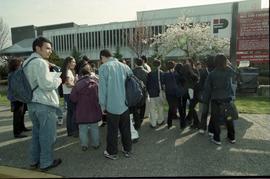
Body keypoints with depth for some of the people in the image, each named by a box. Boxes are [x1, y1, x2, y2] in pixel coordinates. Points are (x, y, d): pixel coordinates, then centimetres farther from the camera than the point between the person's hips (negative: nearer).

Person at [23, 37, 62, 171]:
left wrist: (54, 75, 12)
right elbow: (46, 84, -22)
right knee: (47, 135, 3)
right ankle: (46, 162, 15)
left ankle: (34, 161, 30)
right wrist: (58, 80, -5)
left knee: (37, 133, 19)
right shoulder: (40, 62, -16)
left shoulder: (27, 62, 16)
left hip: (32, 103, 10)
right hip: (44, 103, -10)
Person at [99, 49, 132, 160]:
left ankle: (112, 152, 25)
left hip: (113, 105, -4)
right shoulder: (124, 66, 4)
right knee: (126, 129, 17)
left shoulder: (104, 67, -8)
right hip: (126, 104, 5)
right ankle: (127, 150, 30)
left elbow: (102, 88, -10)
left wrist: (102, 104, 0)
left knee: (112, 130, 11)